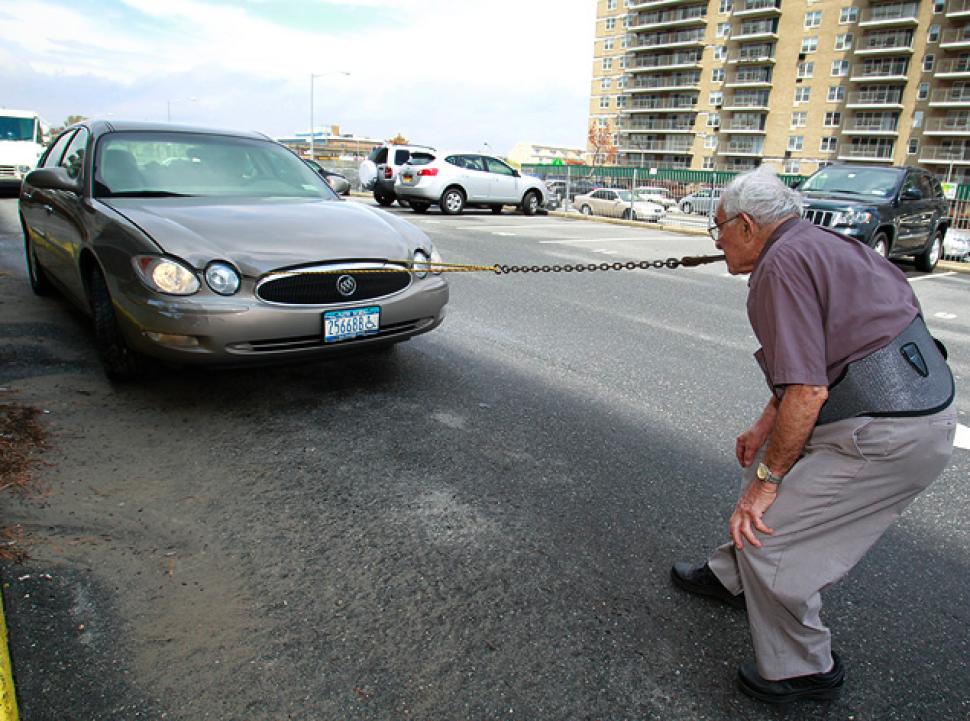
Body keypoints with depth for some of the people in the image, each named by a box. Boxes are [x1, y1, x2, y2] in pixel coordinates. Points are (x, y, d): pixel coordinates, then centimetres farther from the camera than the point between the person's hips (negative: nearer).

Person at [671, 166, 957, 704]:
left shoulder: (783, 264, -17)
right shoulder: (819, 244, 15)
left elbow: (807, 391, -24)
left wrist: (766, 480, -14)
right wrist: (764, 426, 21)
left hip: (888, 436, -11)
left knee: (765, 533, -4)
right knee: (766, 465, 24)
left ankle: (803, 670, 19)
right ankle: (732, 579, 43)